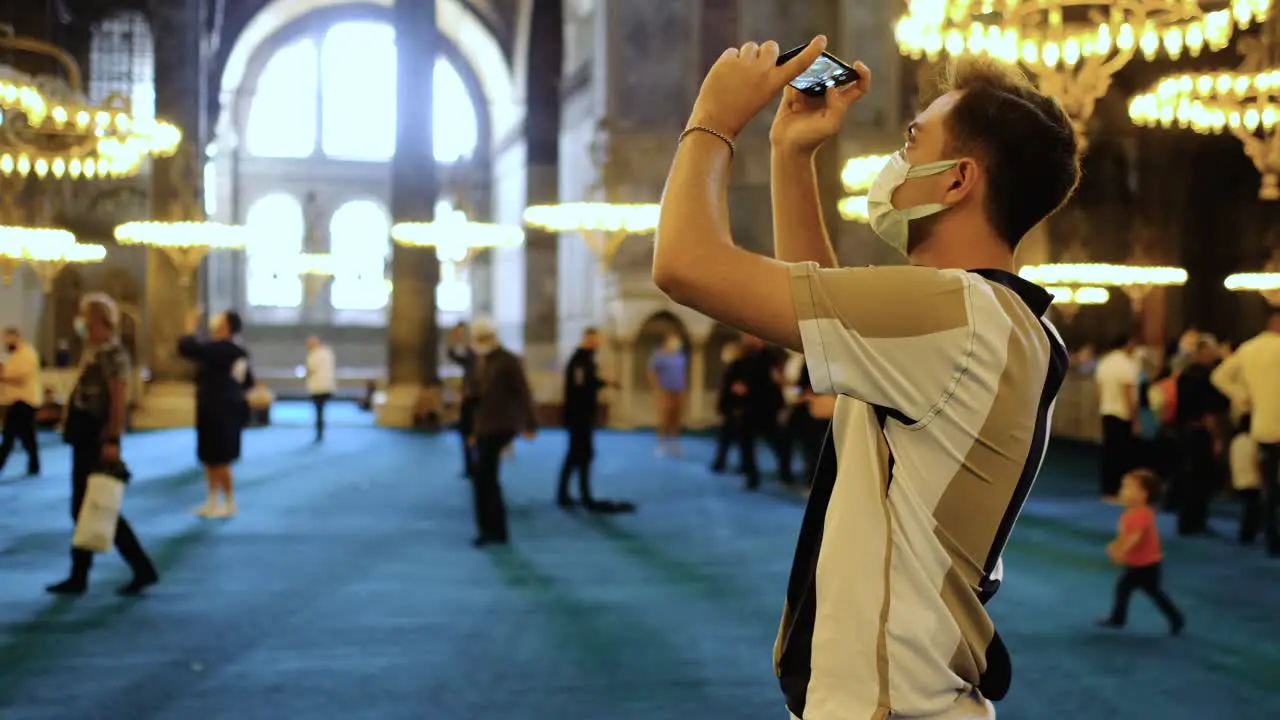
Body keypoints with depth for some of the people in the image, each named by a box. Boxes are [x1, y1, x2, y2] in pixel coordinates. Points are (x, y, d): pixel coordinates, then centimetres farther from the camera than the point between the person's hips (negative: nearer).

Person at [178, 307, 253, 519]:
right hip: (224, 409, 10)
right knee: (210, 459, 16)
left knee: (219, 460, -1)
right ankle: (213, 502, 23)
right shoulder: (237, 351, 10)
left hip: (218, 411, -10)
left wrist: (190, 327, -12)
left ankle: (230, 504, 7)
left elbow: (186, 348, -28)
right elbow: (248, 382, 16)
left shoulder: (217, 349, -20)